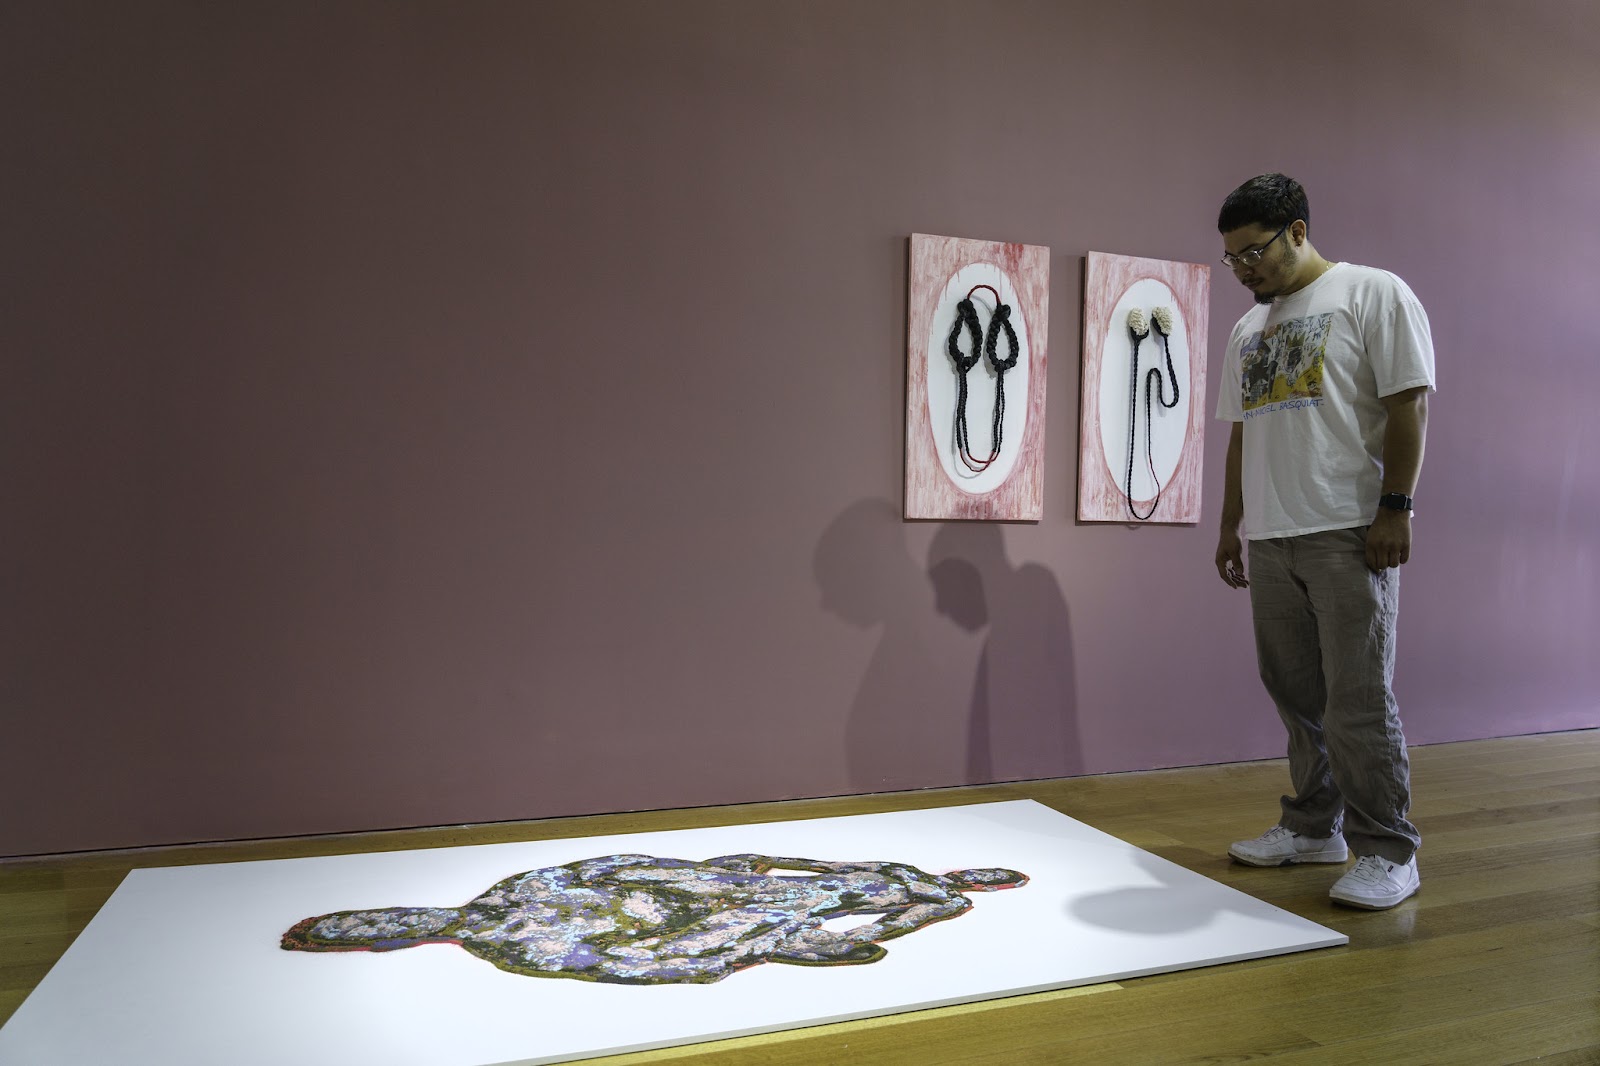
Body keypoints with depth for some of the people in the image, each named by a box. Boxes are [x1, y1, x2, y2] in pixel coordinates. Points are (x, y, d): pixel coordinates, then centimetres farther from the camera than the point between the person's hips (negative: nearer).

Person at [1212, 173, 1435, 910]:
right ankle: (1315, 828, 24)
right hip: (1271, 539, 7)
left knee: (1357, 699, -6)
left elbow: (1408, 404, -8)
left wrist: (1395, 509, -15)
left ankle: (1387, 853, 6)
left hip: (1350, 533, -7)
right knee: (1295, 692, 11)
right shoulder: (1248, 330, 20)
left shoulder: (1373, 294, 0)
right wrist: (1230, 525, 18)